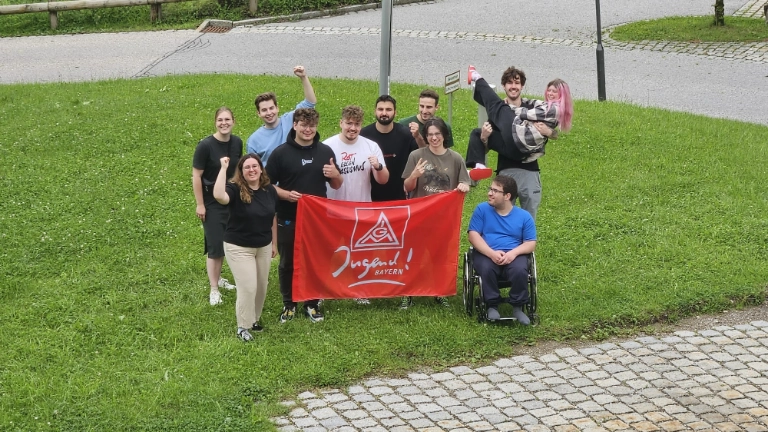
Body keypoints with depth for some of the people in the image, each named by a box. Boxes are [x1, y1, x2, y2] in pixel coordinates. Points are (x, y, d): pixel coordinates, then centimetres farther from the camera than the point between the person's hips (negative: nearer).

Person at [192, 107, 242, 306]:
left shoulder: (237, 143, -3)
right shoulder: (205, 145, -20)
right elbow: (196, 176, -16)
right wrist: (200, 205, -15)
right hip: (212, 203, -5)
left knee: (226, 243, 14)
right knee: (215, 245, -2)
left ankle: (218, 278, 33)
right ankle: (214, 289, 7)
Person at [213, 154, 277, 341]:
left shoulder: (269, 190, -2)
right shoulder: (235, 189, -18)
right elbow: (219, 196, -42)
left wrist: (274, 243, 13)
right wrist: (223, 169, -37)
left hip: (263, 247, 6)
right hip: (239, 247, -5)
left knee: (261, 287, 16)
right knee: (248, 287, -8)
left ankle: (255, 318, 38)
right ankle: (243, 326, 10)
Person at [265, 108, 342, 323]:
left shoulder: (325, 151, 4)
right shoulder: (281, 153, -5)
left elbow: (337, 185, 11)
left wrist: (335, 174, -11)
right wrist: (285, 194, -20)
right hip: (288, 219, -2)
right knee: (287, 263, 8)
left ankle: (312, 303, 24)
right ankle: (288, 305, 22)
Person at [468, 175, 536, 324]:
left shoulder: (524, 216, 8)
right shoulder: (482, 209, 6)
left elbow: (531, 243, 4)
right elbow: (473, 235, -2)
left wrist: (513, 253, -17)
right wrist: (491, 253, -18)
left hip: (513, 255, 0)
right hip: (486, 253, 0)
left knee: (520, 270, -33)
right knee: (487, 269, -35)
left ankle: (518, 307, -11)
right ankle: (492, 305, -14)